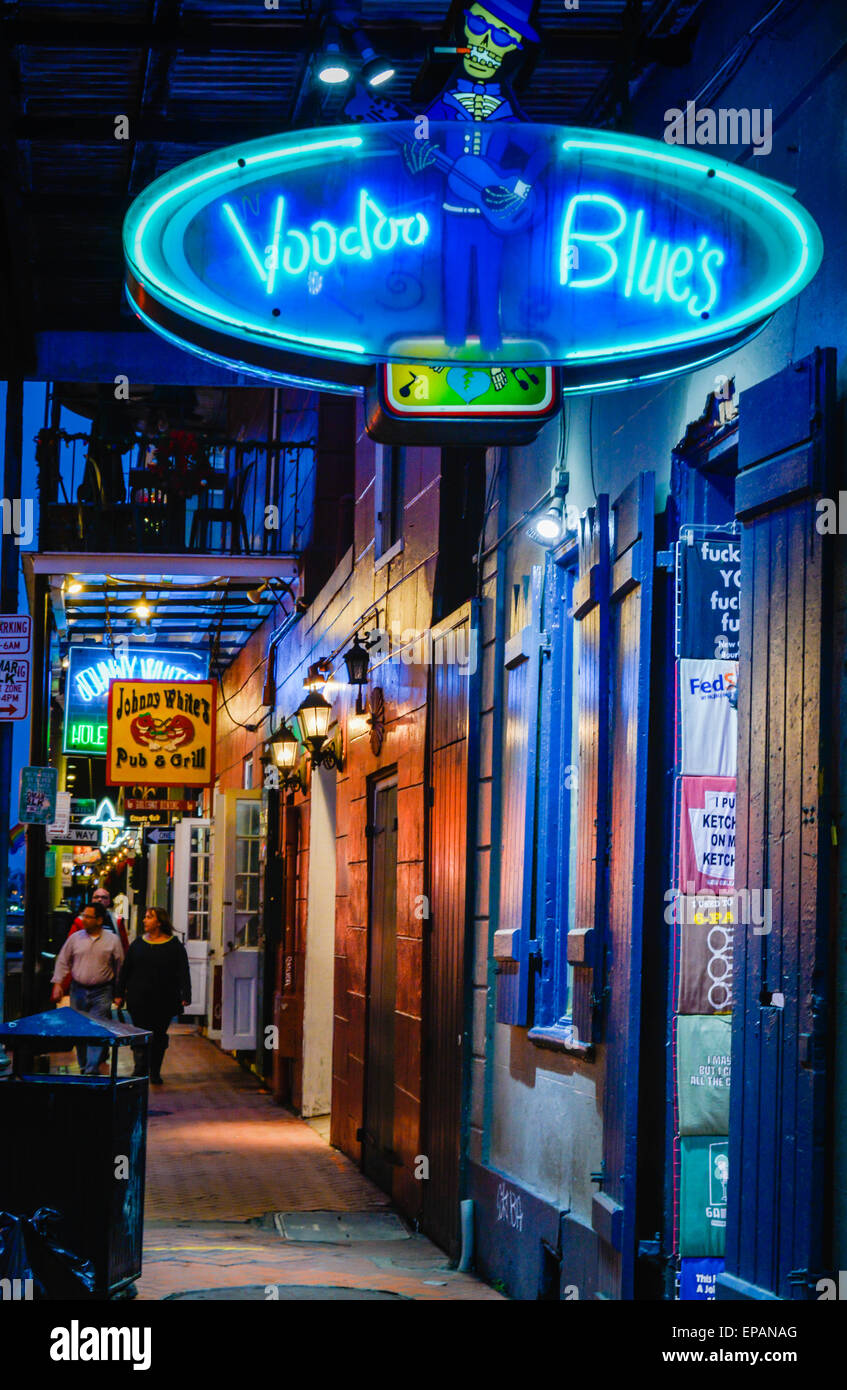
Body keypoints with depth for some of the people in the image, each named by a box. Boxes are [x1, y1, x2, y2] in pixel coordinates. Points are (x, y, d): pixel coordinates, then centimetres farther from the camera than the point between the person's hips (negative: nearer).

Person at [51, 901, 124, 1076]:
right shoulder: (75, 938, 5)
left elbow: (120, 966, 6)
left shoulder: (113, 940, -1)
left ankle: (92, 1069, -17)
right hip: (78, 990, 3)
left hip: (102, 992, -3)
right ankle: (83, 1066, 22)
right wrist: (58, 984, 3)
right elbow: (62, 961, 12)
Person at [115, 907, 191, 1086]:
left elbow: (183, 972, -3)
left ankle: (155, 1072, 18)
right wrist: (120, 994, 9)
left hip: (164, 1001, -1)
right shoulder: (138, 943, 7)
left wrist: (185, 996, -12)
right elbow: (125, 970, 11)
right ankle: (139, 1070, 1)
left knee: (159, 1036, 7)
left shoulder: (174, 945, -1)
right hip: (139, 1000, 1)